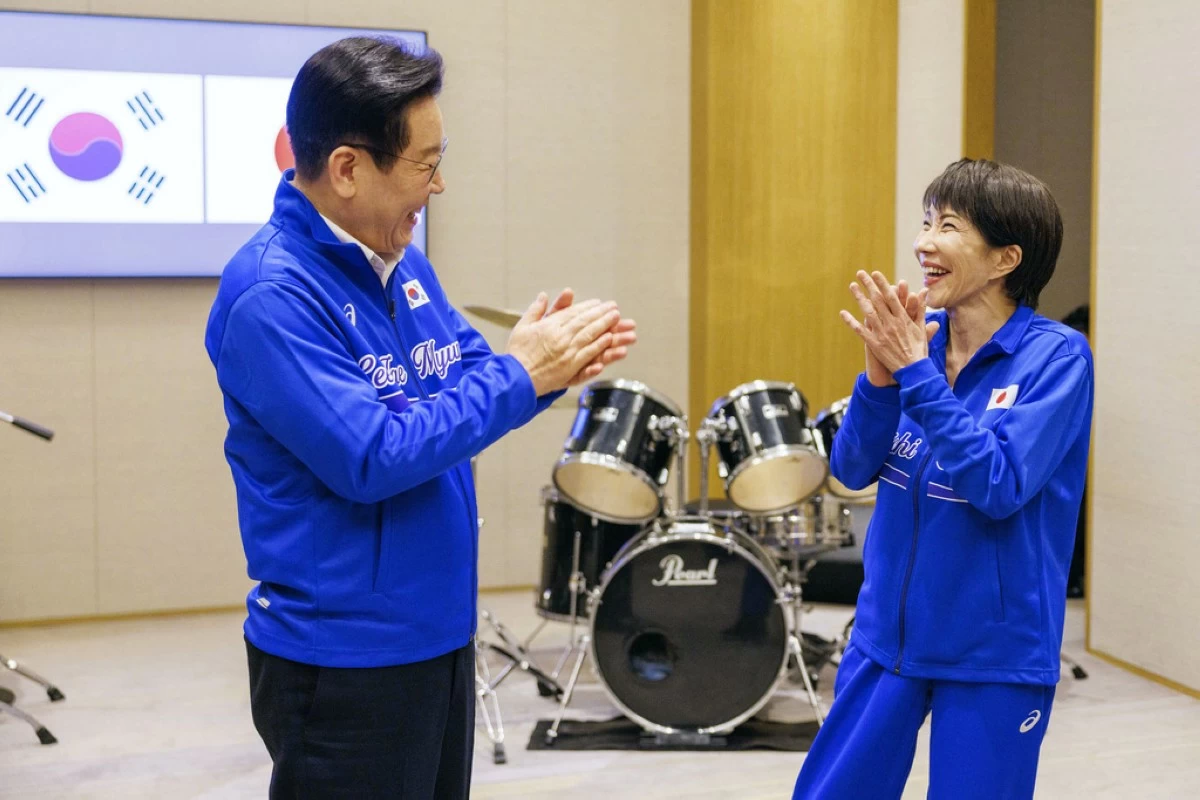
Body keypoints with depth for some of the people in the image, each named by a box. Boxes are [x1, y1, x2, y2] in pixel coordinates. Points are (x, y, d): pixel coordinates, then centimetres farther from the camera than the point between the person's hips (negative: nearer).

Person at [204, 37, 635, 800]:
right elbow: (369, 458, -26)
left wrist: (542, 364, -10)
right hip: (340, 654, -8)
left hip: (439, 631, 8)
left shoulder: (402, 260, 5)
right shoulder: (270, 296, -21)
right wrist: (518, 376, -19)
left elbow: (461, 391, 11)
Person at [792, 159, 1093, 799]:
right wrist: (881, 375, -18)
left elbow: (999, 486, -24)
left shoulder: (1056, 357, -13)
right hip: (887, 635, 5)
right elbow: (852, 470, -1)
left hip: (995, 654, -5)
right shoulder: (918, 335, 0)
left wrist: (916, 371, -24)